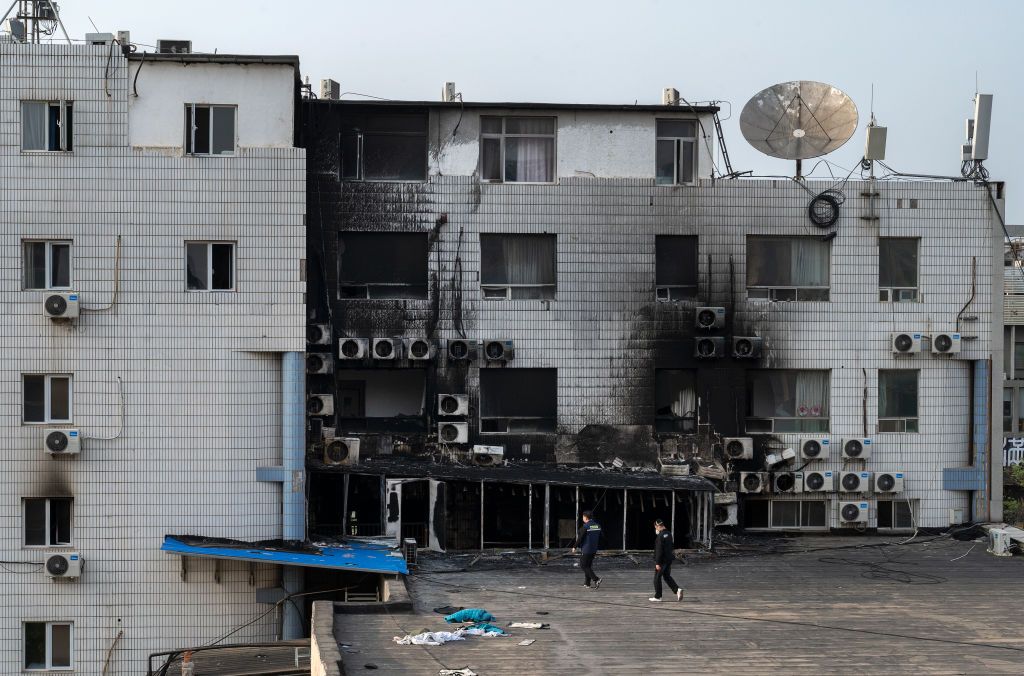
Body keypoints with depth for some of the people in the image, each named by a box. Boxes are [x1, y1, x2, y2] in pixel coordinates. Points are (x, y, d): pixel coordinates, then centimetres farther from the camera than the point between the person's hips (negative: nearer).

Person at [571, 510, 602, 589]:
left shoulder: (585, 526, -16)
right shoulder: (598, 526, 6)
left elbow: (580, 538, -15)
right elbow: (600, 538, 12)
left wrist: (575, 547, -5)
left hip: (586, 549, -8)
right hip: (594, 550, 8)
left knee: (583, 565, -1)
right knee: (588, 566, 16)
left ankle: (596, 579, -14)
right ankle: (587, 583, 17)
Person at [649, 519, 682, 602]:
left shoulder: (660, 536, -19)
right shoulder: (669, 534, 8)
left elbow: (659, 550, -22)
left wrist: (658, 563, -20)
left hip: (662, 560, -8)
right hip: (669, 559, 8)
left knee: (657, 577, 3)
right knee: (667, 576, 17)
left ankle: (657, 596, 8)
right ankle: (677, 589, 0)